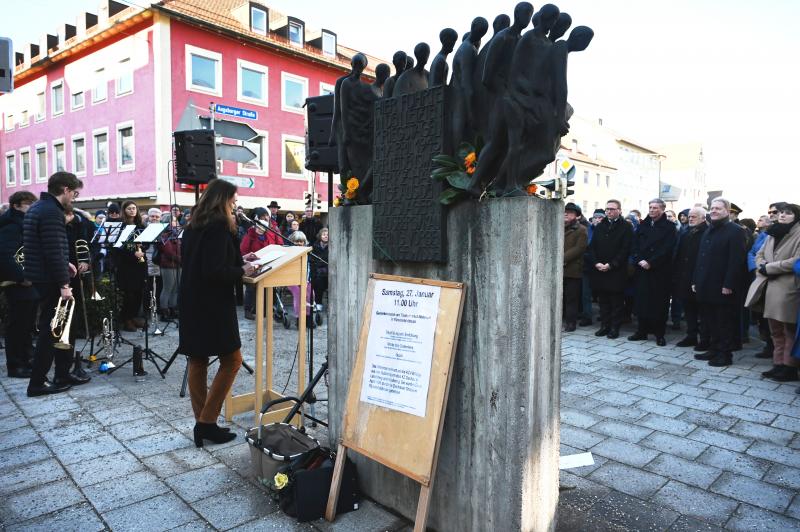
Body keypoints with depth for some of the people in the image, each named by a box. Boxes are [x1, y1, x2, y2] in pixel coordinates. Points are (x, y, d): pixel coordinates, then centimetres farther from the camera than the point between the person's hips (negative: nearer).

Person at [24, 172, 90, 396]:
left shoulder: (37, 207, 14)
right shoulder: (51, 211, -19)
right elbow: (54, 251, -24)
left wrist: (65, 264, 15)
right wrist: (63, 284, -23)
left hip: (42, 275, 10)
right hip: (50, 279, -10)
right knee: (51, 329, -1)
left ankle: (63, 374, 23)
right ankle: (37, 383, 7)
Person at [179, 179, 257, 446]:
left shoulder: (194, 225, 12)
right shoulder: (219, 226, -15)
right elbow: (215, 271, -22)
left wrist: (238, 259, 19)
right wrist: (242, 271, -7)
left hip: (191, 303, 9)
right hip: (212, 304, -9)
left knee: (197, 361, 11)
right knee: (231, 359, 3)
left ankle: (202, 424, 19)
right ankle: (207, 421, 4)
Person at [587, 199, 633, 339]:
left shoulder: (626, 227, -1)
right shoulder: (599, 227, 13)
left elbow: (625, 249, -9)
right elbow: (592, 247, 9)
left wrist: (610, 265, -15)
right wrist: (596, 263, -6)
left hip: (617, 271, -4)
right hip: (599, 270, 4)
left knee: (616, 301, 2)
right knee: (603, 300, 10)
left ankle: (615, 327, 9)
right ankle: (604, 325, 18)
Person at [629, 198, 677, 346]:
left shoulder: (669, 227, -2)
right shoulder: (643, 225, 11)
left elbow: (667, 248, -11)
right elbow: (635, 245, 7)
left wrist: (650, 262, -16)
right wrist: (639, 260, -9)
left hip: (660, 271, -4)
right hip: (642, 269, 4)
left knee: (660, 303, 1)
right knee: (642, 300, 6)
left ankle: (659, 333, 9)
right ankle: (642, 331, 16)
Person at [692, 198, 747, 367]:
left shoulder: (734, 231, -9)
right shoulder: (708, 231, 17)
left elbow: (736, 260, -16)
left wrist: (728, 285, -20)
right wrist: (696, 281, 13)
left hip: (723, 288, -8)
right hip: (706, 286, 8)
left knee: (725, 323, 1)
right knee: (710, 321, 14)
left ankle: (725, 354, 10)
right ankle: (713, 350, 24)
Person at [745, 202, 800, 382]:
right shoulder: (773, 233, 14)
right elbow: (760, 254, 18)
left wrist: (769, 268, -13)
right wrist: (763, 266, -4)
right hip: (770, 288, 7)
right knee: (776, 331, 13)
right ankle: (778, 364, 21)